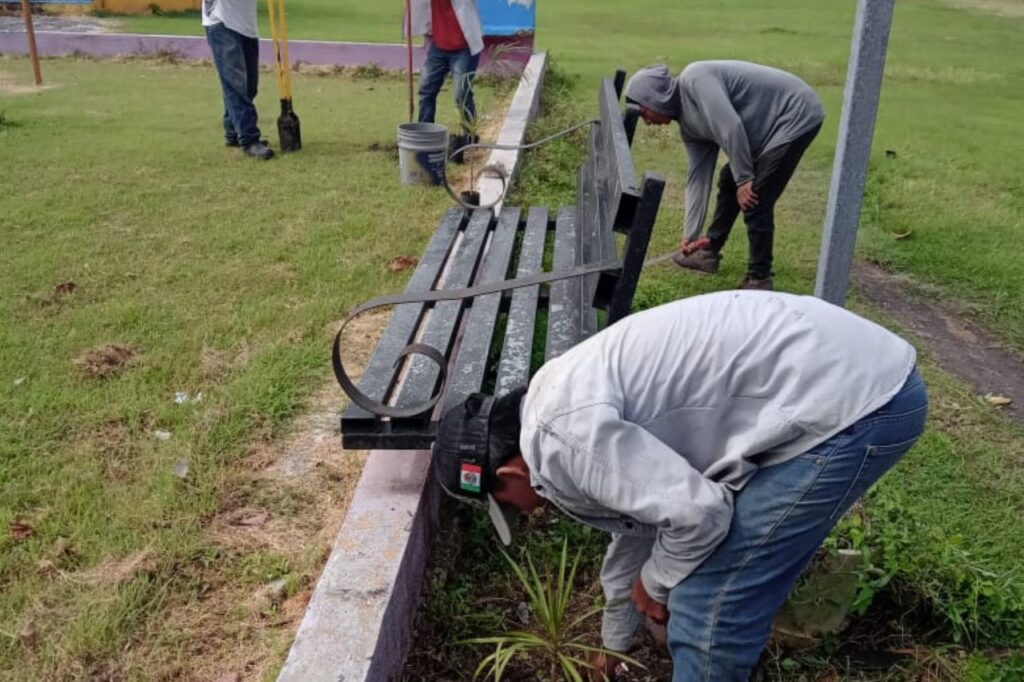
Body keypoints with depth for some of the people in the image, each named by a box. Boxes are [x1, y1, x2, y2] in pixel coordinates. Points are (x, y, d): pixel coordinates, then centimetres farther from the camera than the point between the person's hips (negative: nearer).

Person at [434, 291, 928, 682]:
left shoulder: (562, 432, -15)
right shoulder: (576, 405, 16)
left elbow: (695, 513, -18)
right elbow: (637, 520, 29)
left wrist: (655, 582, 6)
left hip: (851, 402, -10)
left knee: (708, 608, 0)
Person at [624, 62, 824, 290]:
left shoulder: (694, 79, -20)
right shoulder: (688, 124, 7)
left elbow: (731, 127, -28)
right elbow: (698, 177, 9)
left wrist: (744, 178, -18)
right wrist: (690, 235, 10)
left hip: (796, 115, -10)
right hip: (773, 126, 10)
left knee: (754, 201, -11)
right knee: (728, 181, 19)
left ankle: (759, 279, 4)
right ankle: (709, 252, 34)